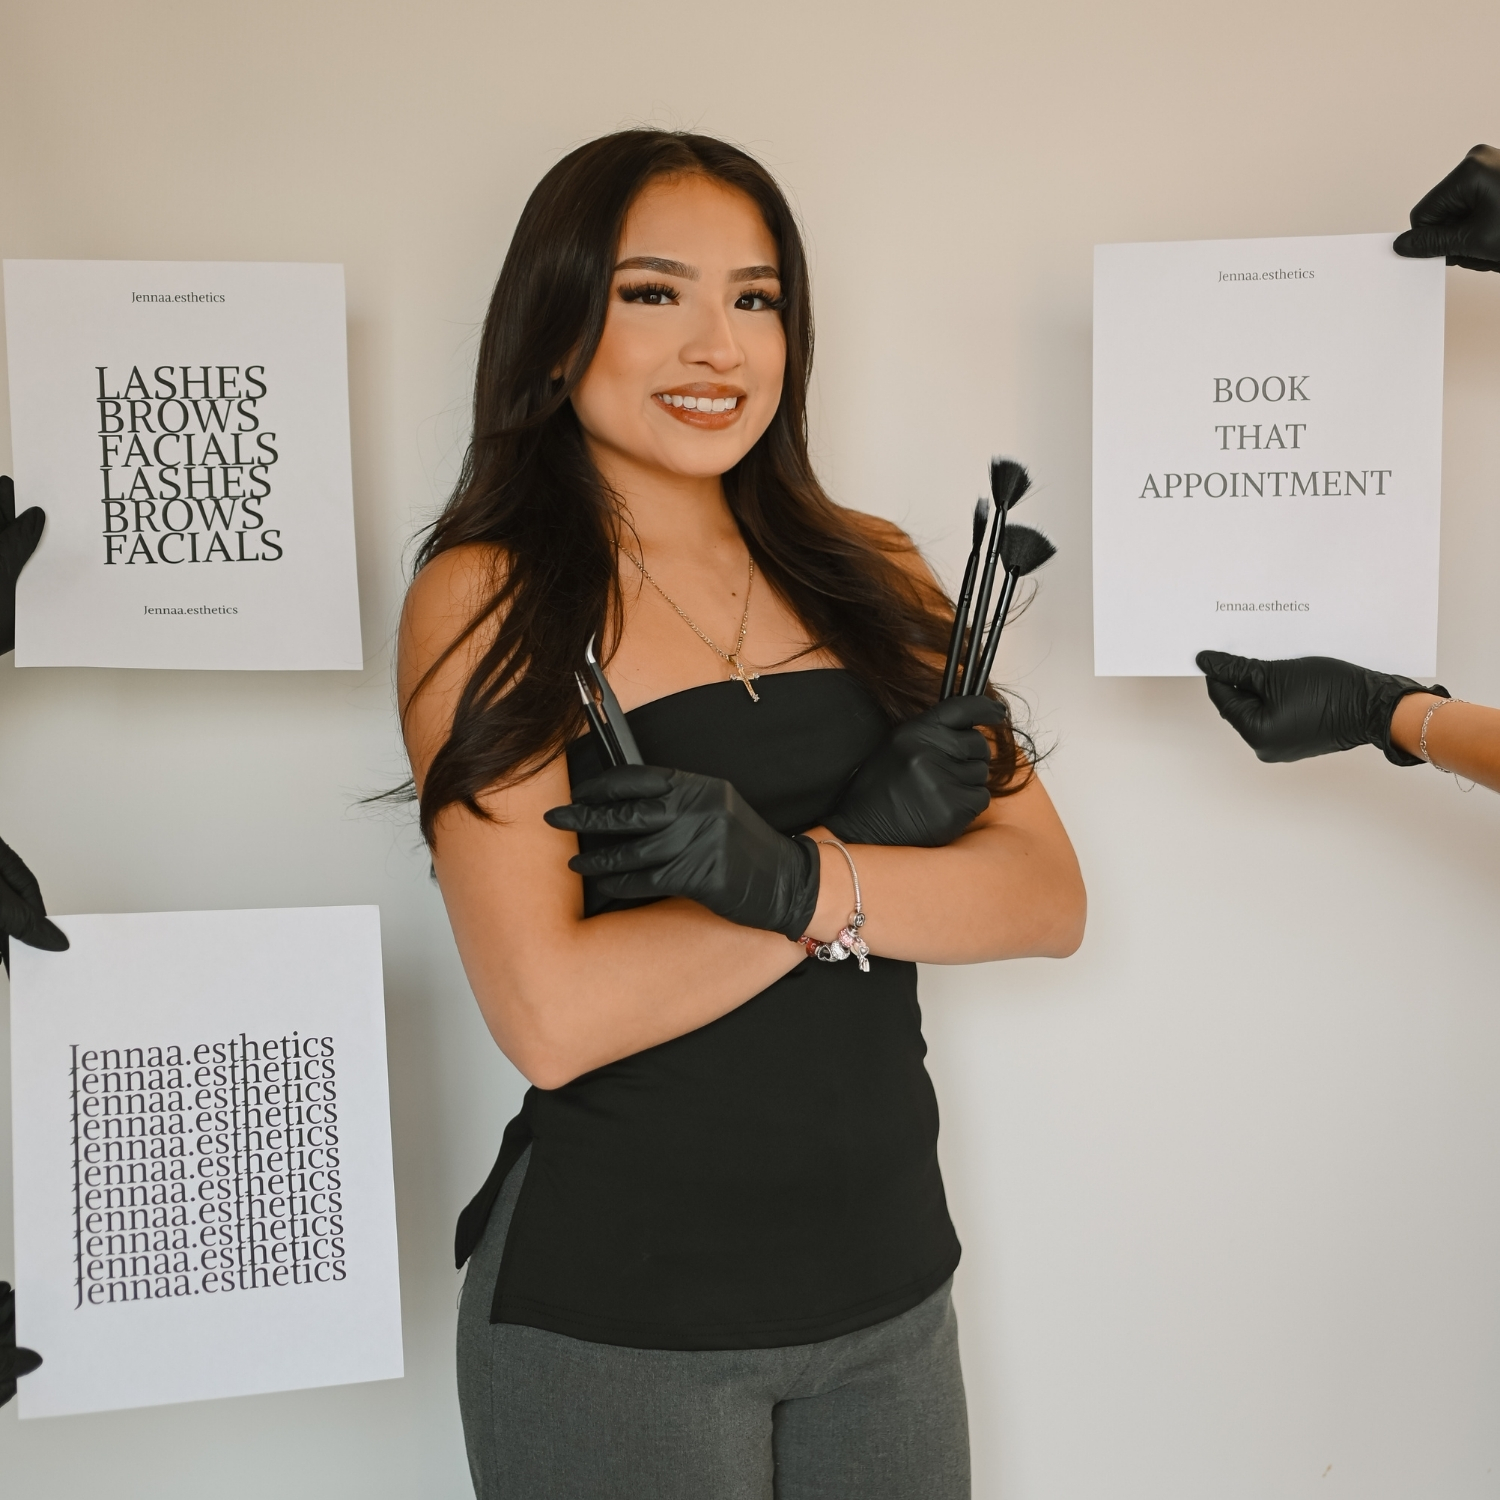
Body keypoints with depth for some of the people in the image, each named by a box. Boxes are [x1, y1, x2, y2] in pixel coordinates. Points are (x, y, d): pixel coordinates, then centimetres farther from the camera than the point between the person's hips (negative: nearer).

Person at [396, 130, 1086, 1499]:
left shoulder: (873, 574, 4)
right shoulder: (484, 598, -9)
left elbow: (1051, 899, -4)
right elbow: (553, 1016, -19)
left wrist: (796, 873, -21)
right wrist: (875, 835, -15)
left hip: (888, 1283, 4)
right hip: (609, 1319, -4)